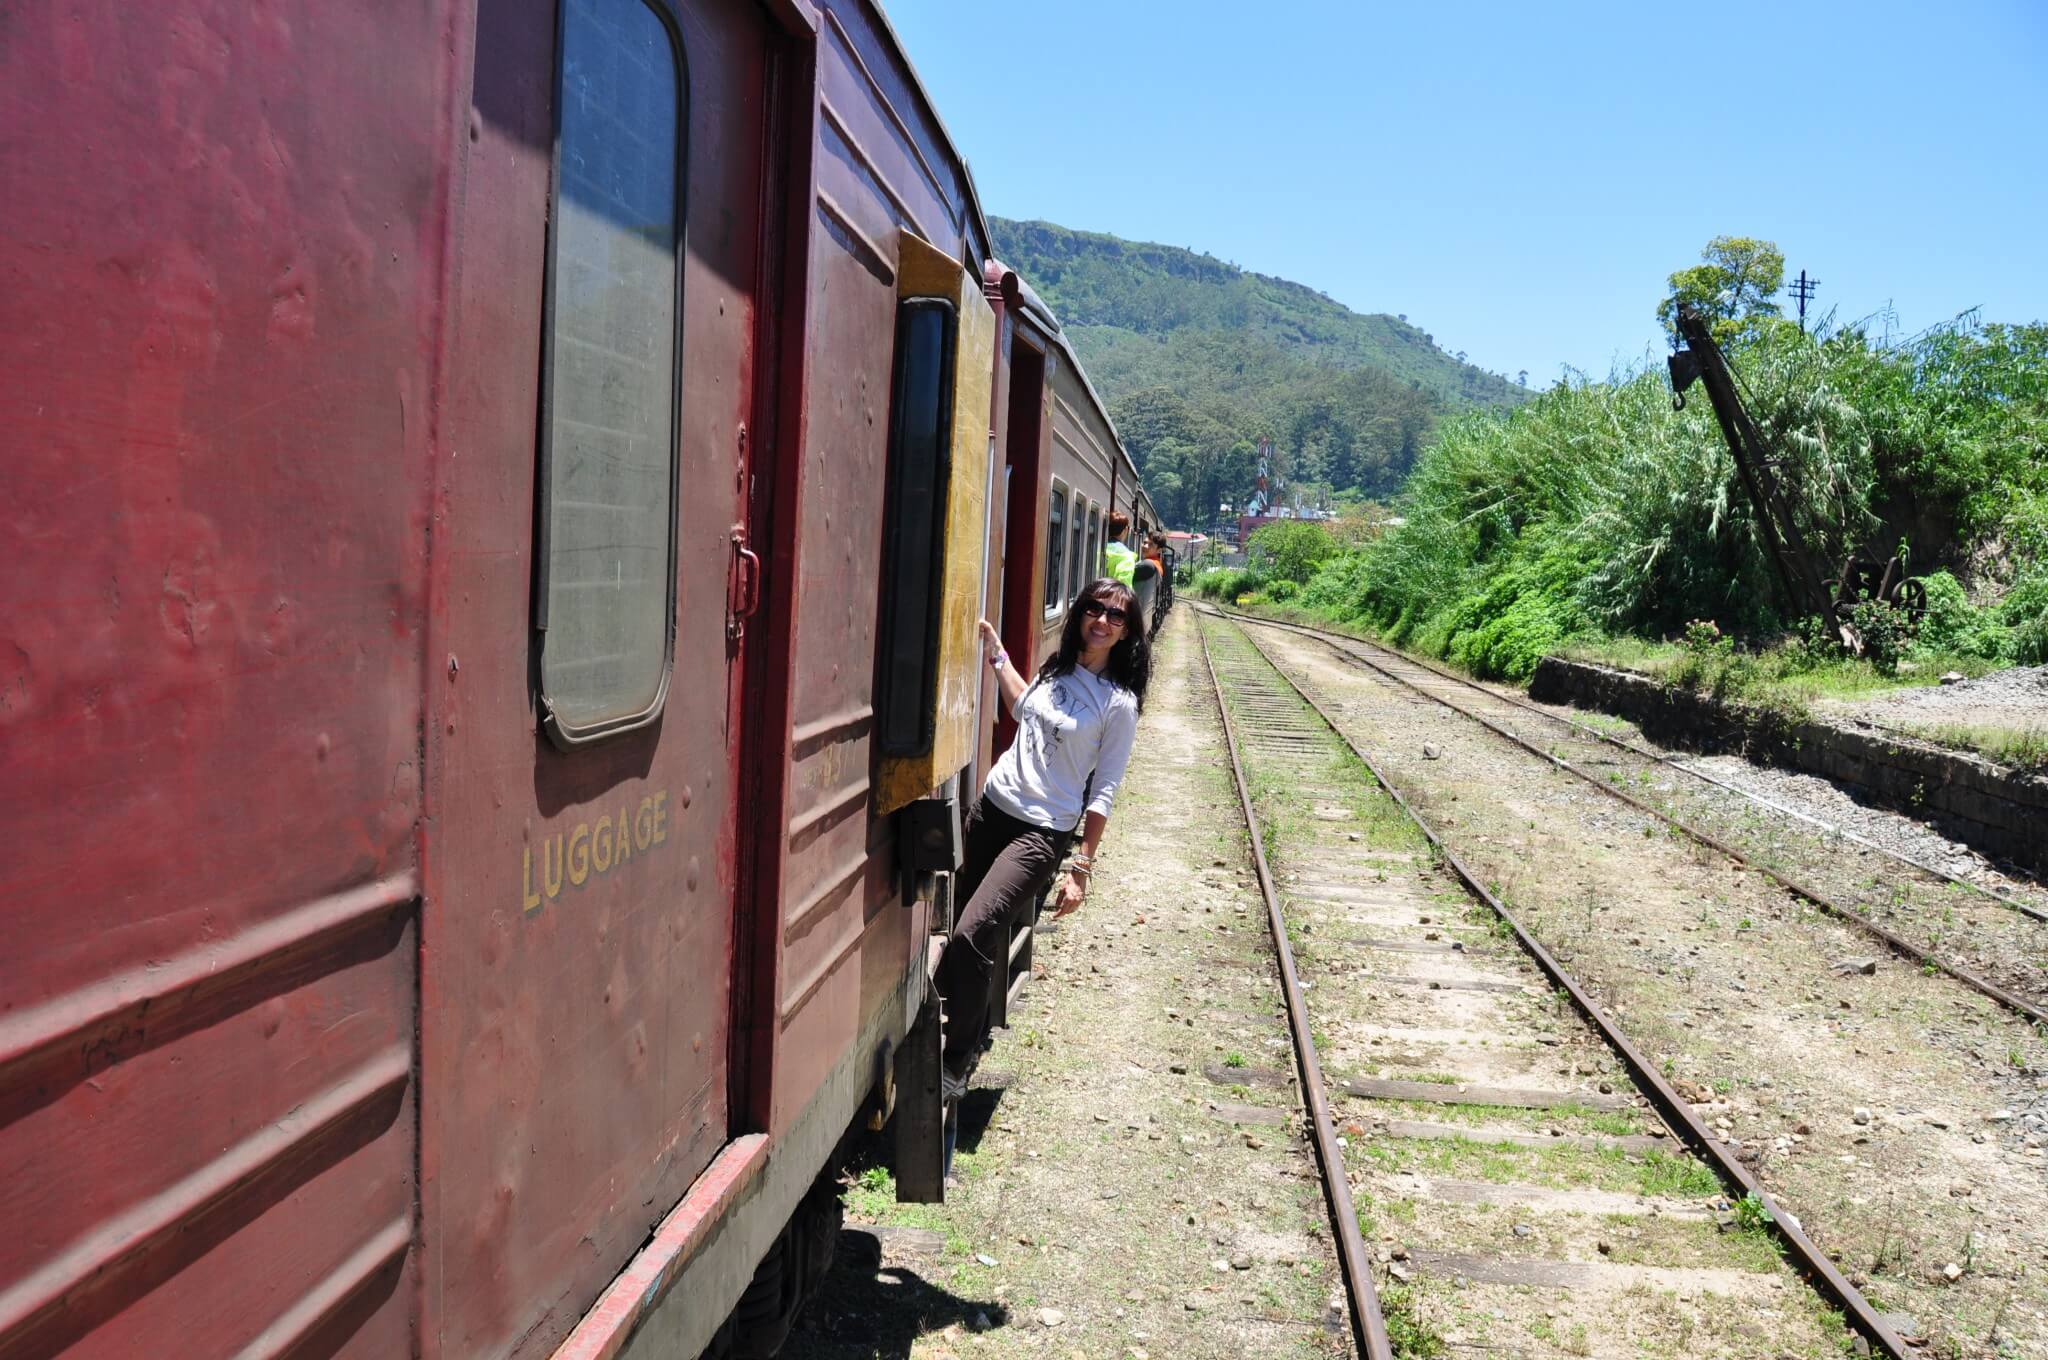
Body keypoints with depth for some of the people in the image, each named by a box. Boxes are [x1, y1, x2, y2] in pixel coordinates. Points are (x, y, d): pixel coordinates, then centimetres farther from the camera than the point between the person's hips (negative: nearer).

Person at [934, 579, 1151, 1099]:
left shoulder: (1119, 703, -9)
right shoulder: (1056, 670, 8)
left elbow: (1103, 792, -9)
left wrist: (1081, 869, -12)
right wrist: (997, 656, 28)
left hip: (1043, 833, -7)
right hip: (992, 808, 7)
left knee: (972, 934, -18)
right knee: (978, 932, 11)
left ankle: (957, 1063, -3)